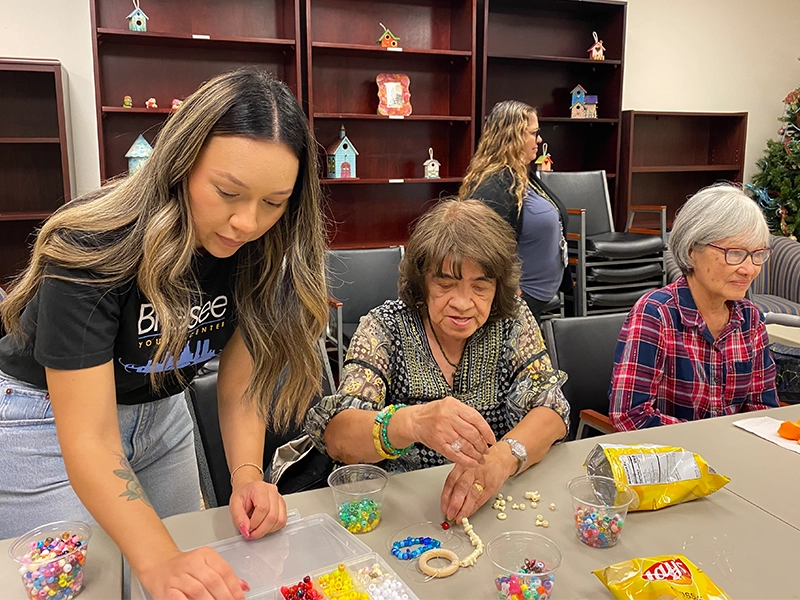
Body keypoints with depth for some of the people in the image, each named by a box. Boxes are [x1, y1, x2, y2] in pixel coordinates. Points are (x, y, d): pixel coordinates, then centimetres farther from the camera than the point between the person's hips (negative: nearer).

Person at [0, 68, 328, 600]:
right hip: (49, 418, -4)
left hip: (161, 412, 5)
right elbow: (89, 442, -34)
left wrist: (246, 475, -28)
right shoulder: (95, 248, -33)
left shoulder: (261, 252, -17)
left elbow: (240, 384, -11)